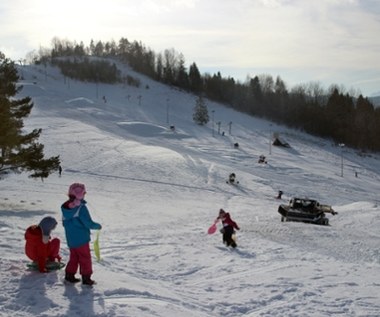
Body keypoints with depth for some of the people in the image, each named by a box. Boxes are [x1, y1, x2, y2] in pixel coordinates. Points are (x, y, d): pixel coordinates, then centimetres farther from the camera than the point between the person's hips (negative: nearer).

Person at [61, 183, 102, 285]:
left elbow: (64, 223, 12)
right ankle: (86, 278, 10)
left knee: (74, 257, 20)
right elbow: (89, 223, -21)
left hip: (70, 239, 7)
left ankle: (69, 275, 23)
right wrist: (98, 226, -4)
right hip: (81, 239, -7)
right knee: (85, 258, 6)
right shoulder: (81, 208, -21)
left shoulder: (65, 207, 2)